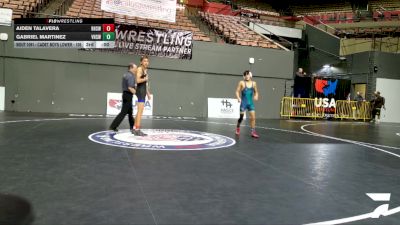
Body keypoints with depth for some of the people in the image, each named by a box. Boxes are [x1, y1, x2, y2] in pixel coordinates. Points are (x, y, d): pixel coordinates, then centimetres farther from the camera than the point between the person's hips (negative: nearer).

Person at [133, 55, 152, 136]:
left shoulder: (145, 70, 19)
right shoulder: (139, 69, -8)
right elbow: (138, 80, -24)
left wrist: (148, 93, 22)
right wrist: (145, 79, -11)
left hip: (143, 91, 10)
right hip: (140, 91, -10)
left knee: (139, 111, 12)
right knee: (140, 111, -13)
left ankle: (135, 128, 18)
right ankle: (137, 130, -13)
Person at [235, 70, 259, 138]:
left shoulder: (254, 83, 5)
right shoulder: (241, 83, -5)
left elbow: (256, 92, 16)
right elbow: (237, 91, -3)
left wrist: (256, 96, -4)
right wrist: (238, 98, -20)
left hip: (251, 102, 3)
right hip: (243, 102, -3)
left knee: (253, 117, -5)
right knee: (241, 117, 5)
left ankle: (253, 132, 2)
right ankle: (238, 127, 32)